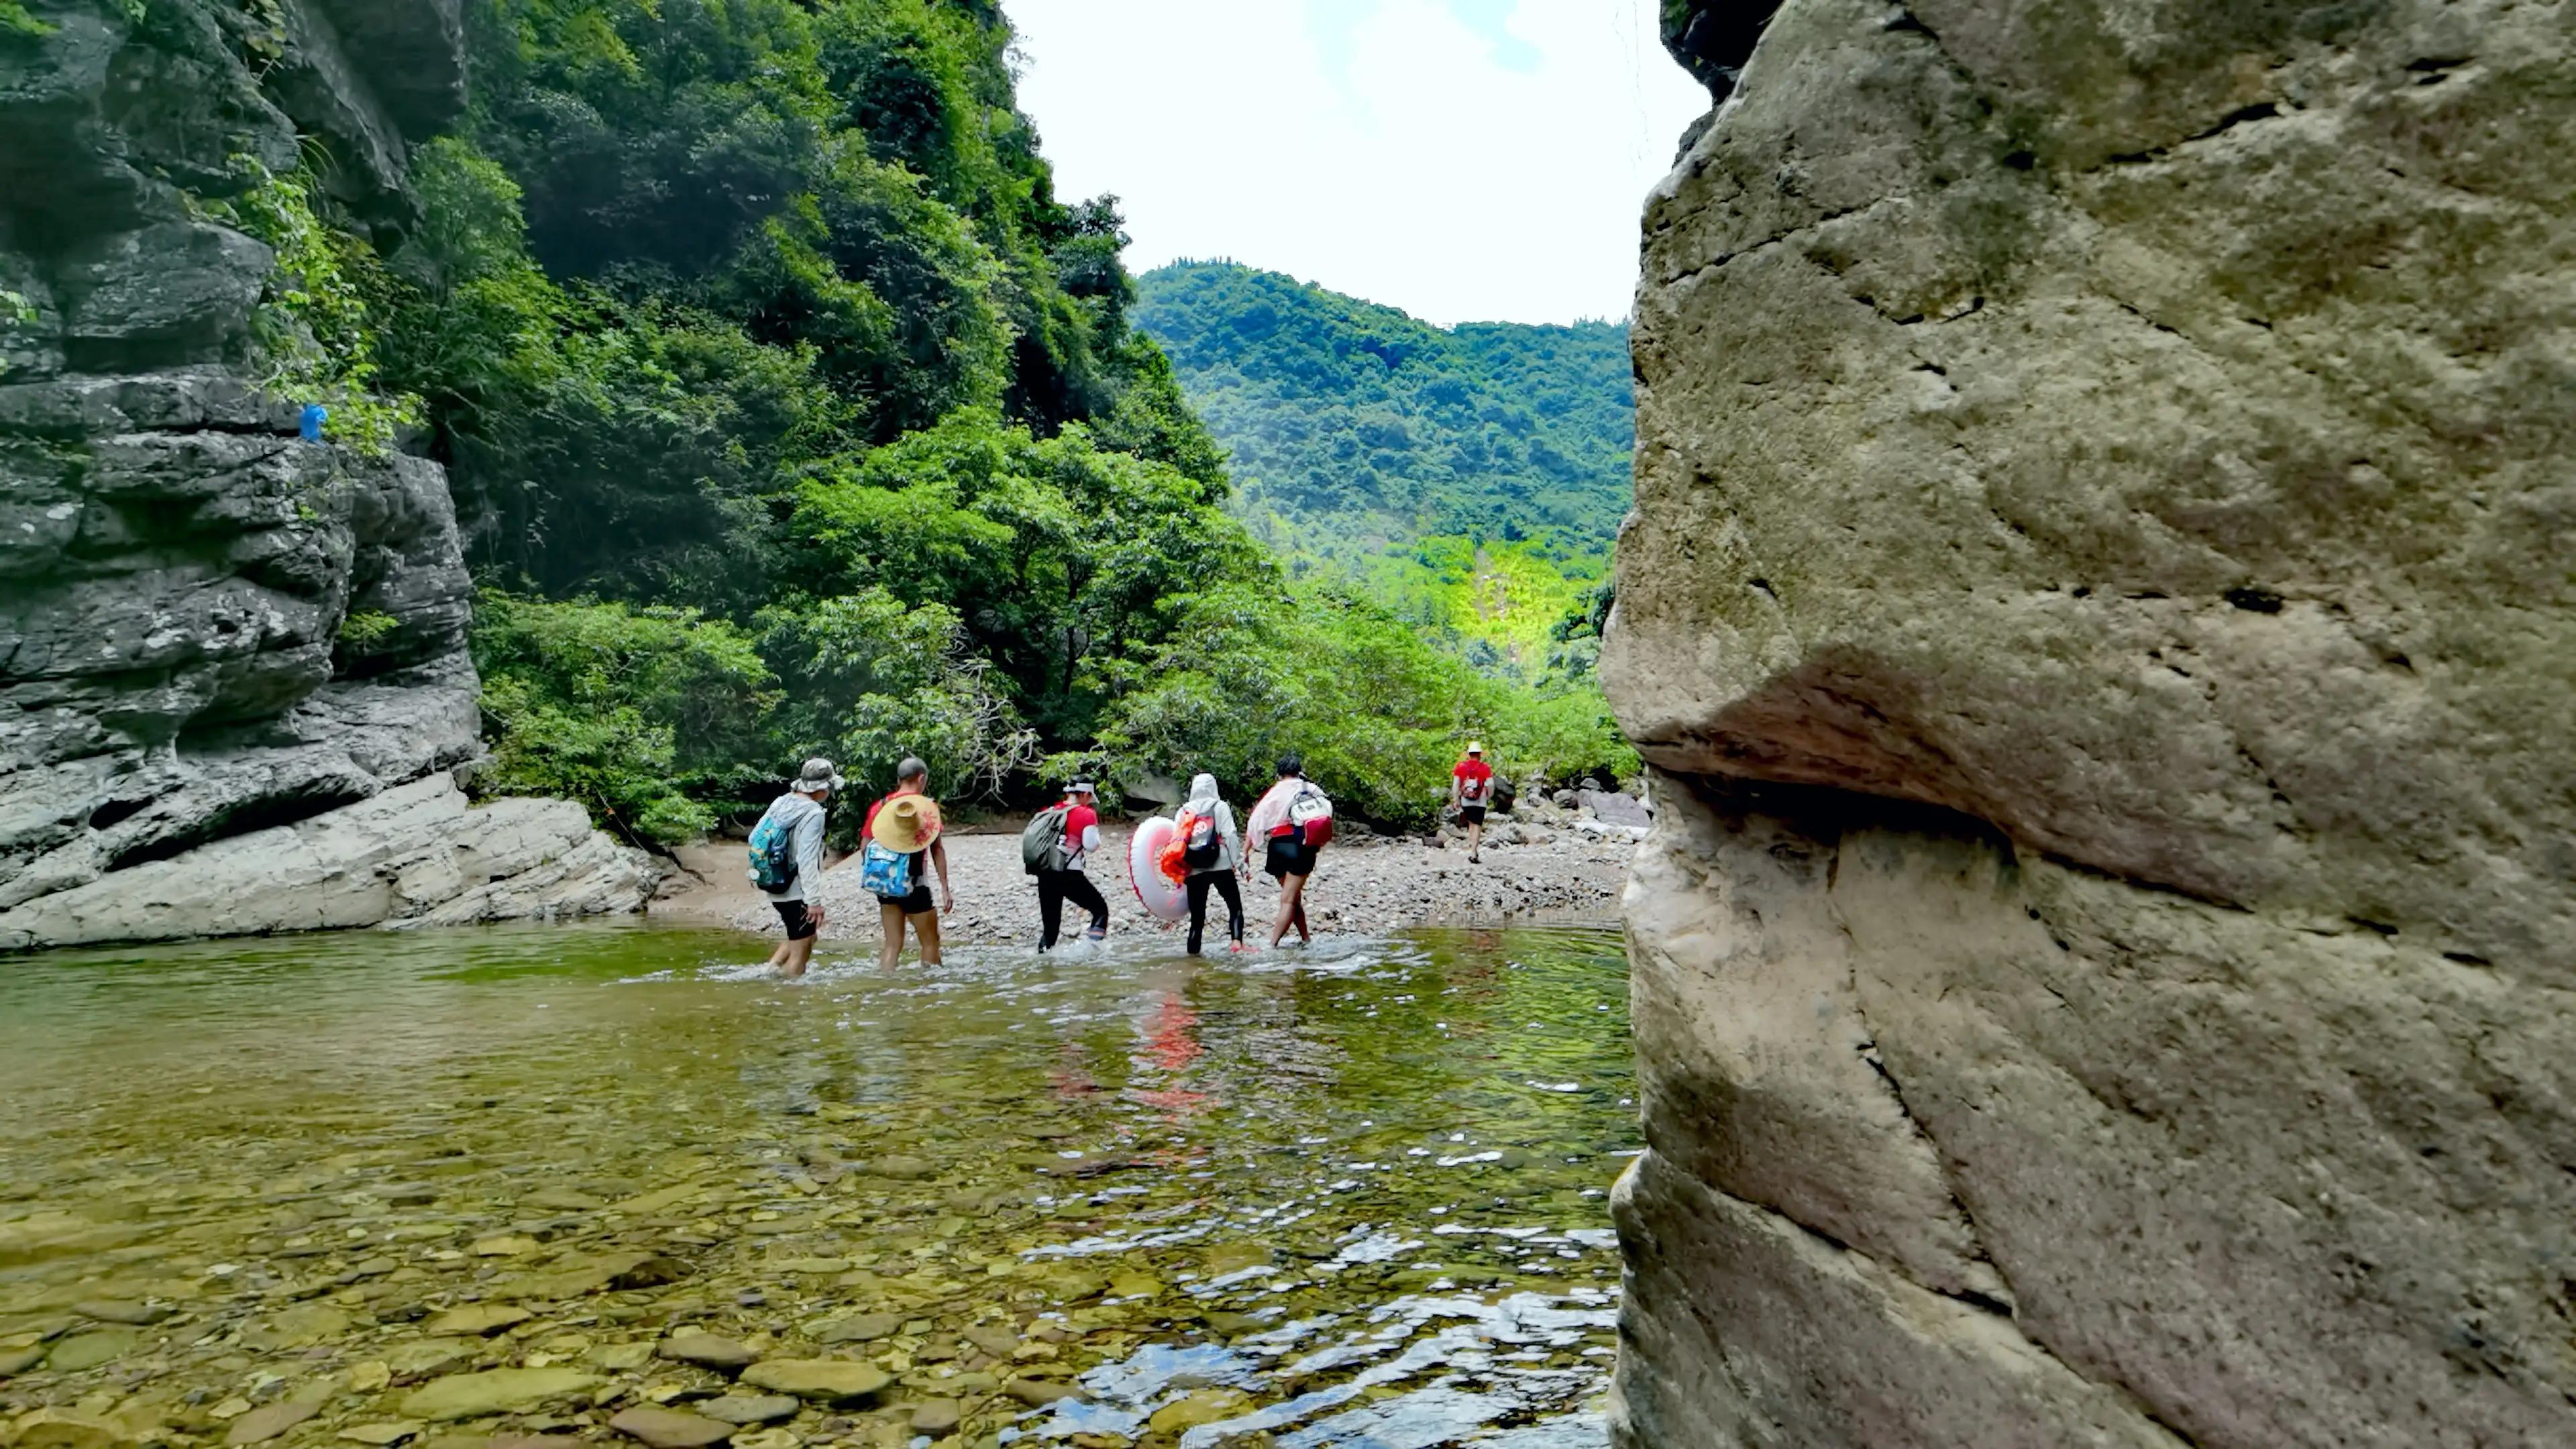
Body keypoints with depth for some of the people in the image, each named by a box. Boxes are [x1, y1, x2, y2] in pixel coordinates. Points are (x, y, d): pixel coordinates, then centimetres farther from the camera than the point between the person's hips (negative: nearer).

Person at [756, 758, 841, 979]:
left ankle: (771, 968, 15)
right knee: (800, 951, 4)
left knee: (805, 936, 26)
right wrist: (815, 900, -21)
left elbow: (755, 838, 10)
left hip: (776, 888, 8)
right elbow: (808, 861, -23)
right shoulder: (813, 813, -19)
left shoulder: (780, 803, 4)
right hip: (797, 892, -8)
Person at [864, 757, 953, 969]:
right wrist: (945, 889, -5)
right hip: (914, 885, -5)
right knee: (930, 942, 8)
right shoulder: (927, 806, -6)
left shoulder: (880, 806, 5)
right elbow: (938, 850, -8)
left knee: (892, 944, 10)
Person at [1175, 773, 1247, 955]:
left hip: (1194, 870, 3)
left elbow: (1177, 842, 8)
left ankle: (1193, 950, 5)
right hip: (1220, 866, -3)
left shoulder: (1183, 811, 12)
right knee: (1235, 906, 5)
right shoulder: (1220, 807, 3)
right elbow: (1230, 836, -6)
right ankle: (1237, 941, -13)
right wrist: (1239, 861, -4)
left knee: (1197, 913, 10)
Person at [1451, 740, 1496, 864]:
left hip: (1465, 802, 3)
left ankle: (1472, 848, 20)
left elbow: (1455, 784, -3)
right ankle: (1473, 853, -6)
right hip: (1480, 802, -3)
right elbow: (1490, 785, -11)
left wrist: (1455, 800, 3)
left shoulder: (1461, 766, 0)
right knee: (1477, 826, 0)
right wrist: (1489, 797, 6)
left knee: (1471, 824, 21)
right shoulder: (1485, 768, -6)